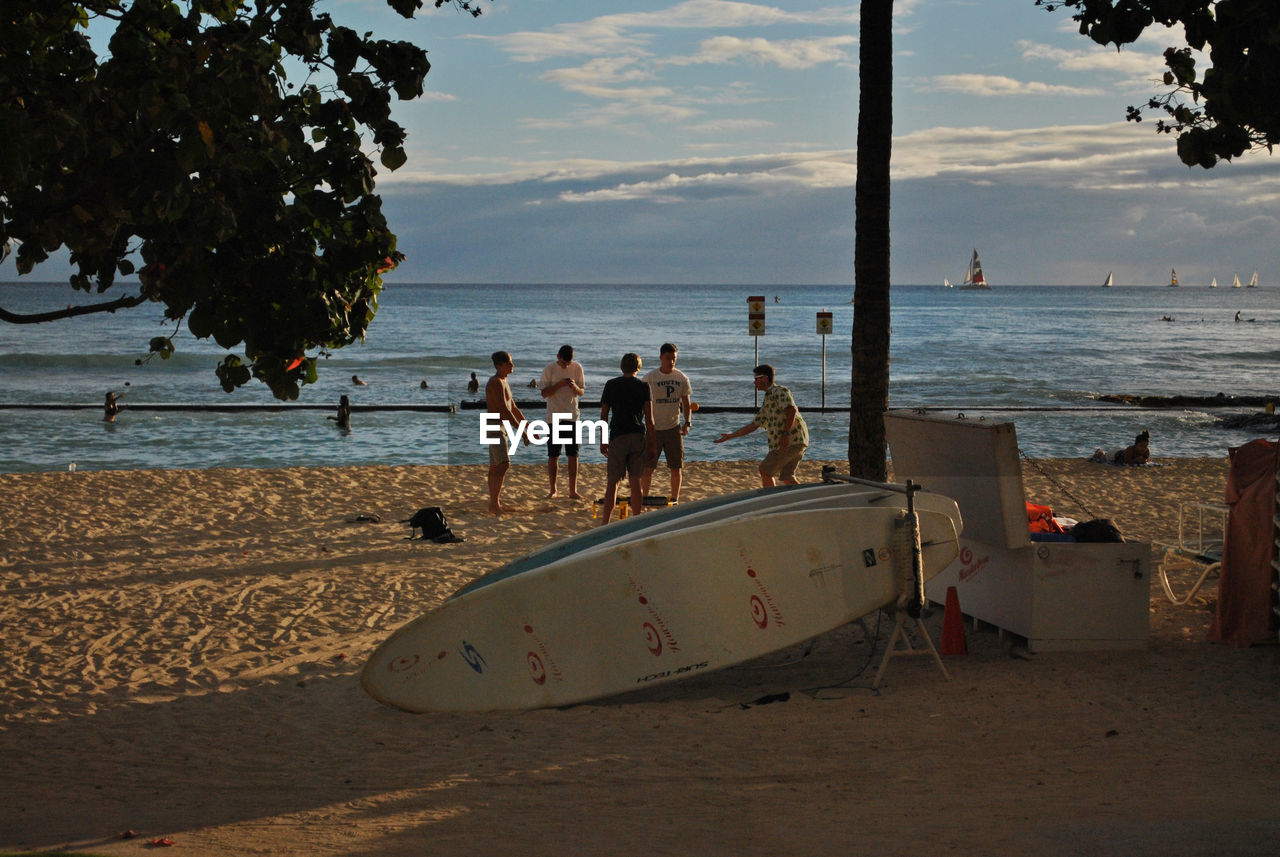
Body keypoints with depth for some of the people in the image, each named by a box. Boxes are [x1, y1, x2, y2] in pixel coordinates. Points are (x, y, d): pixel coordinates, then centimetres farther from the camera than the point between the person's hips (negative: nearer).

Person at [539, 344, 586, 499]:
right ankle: (553, 490, 11)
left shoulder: (577, 367, 1)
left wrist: (575, 387, -17)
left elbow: (582, 392, 6)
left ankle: (573, 490, 7)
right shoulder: (550, 369, -5)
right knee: (553, 456, 1)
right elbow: (544, 393, -6)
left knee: (573, 455, 1)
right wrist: (559, 384, -19)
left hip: (572, 417, 2)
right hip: (554, 417, -2)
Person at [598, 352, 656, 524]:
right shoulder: (643, 386, 1)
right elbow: (649, 417, -2)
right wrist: (652, 439, 6)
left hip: (617, 437, -1)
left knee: (612, 481, 3)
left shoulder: (611, 385, 3)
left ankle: (605, 523, -3)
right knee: (635, 481, 7)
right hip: (638, 437, 1)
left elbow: (604, 416, 4)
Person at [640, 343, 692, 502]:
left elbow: (686, 404, 11)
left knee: (676, 468, 4)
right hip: (654, 428, -2)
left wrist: (687, 422, -3)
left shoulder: (682, 378, 3)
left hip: (673, 428, 3)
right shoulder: (650, 378, -6)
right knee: (648, 467, -4)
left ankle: (675, 499, 15)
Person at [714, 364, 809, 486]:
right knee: (786, 477, 7)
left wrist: (785, 434, -27)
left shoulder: (779, 391, -5)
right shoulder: (767, 401, 25)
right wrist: (730, 436, 29)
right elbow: (754, 425, 28)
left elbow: (791, 410, -22)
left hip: (792, 441, -9)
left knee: (765, 470, -3)